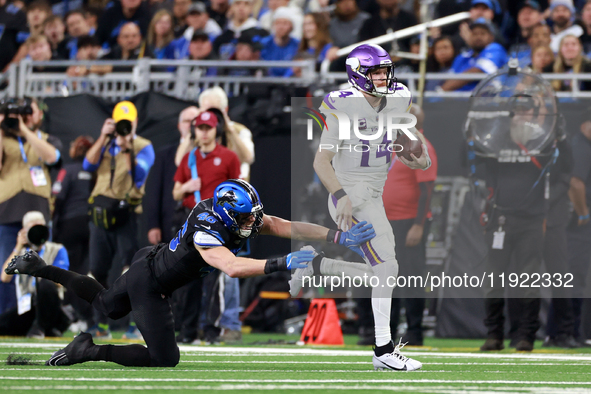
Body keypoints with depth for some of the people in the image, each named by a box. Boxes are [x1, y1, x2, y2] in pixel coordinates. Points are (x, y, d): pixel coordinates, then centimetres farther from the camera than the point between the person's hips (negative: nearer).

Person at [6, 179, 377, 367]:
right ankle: (89, 350, -6)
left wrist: (340, 237, -27)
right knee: (164, 358, -12)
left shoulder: (241, 217, -13)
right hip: (149, 285, -9)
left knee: (106, 306, 33)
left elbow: (286, 226, -17)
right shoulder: (206, 233, -36)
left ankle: (40, 268, 37)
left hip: (151, 262, 9)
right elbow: (232, 267, -53)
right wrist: (284, 264, -59)